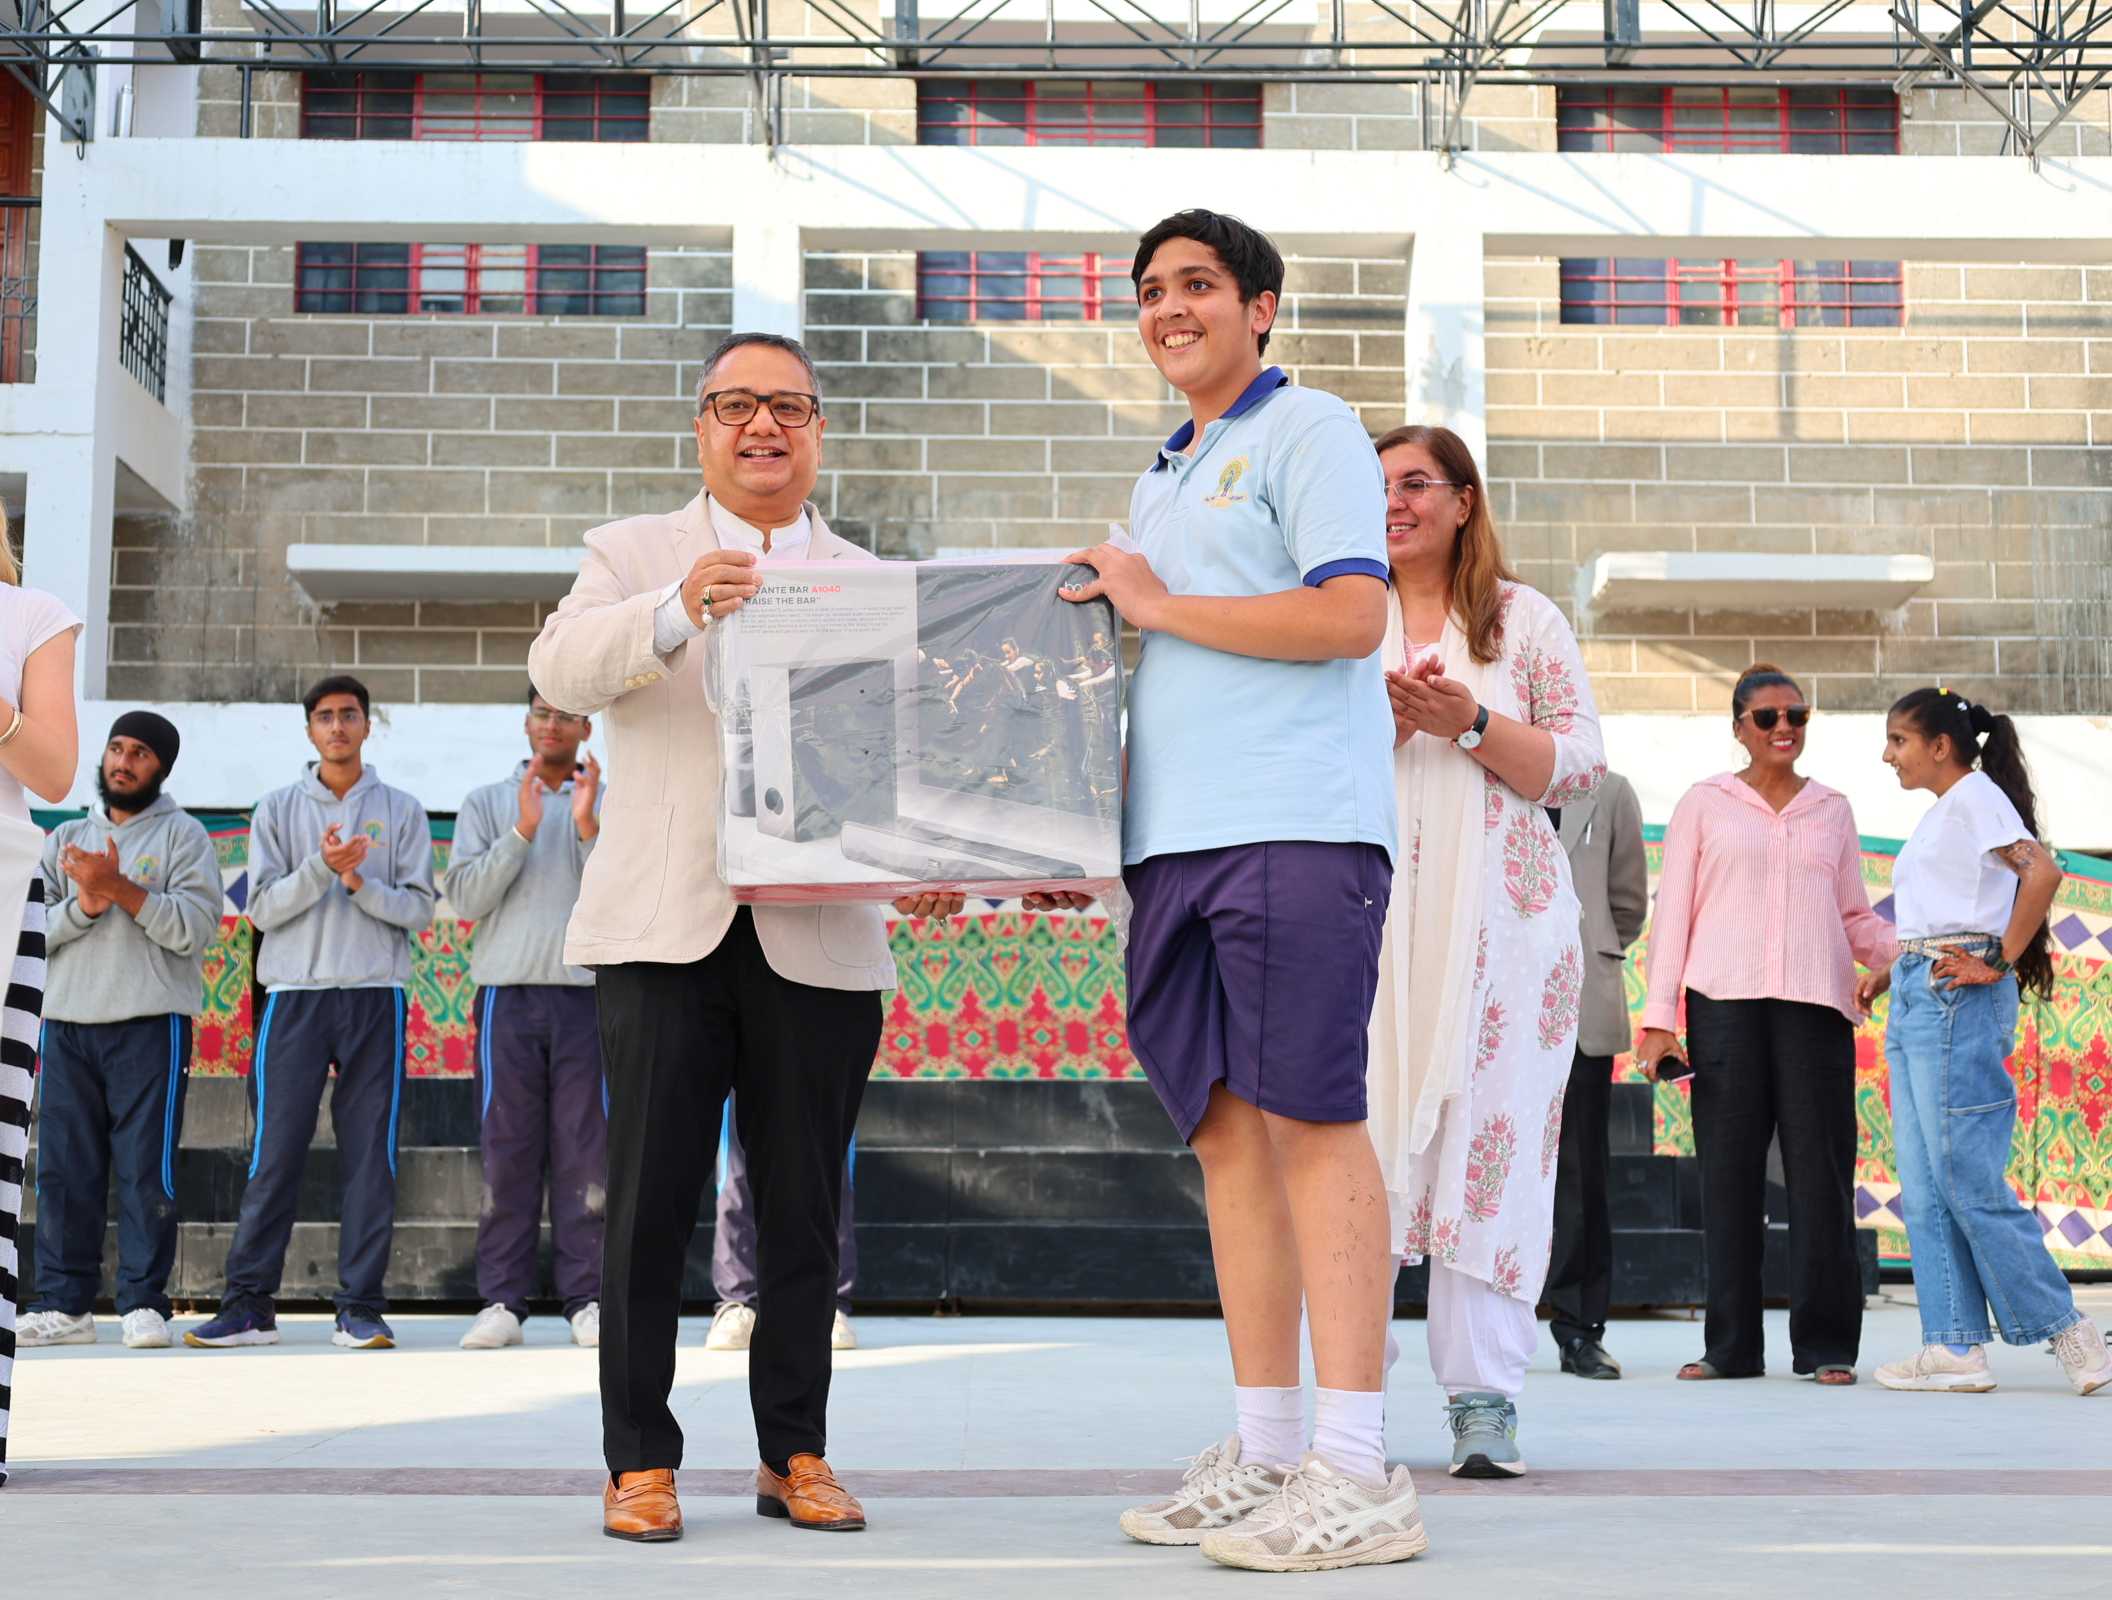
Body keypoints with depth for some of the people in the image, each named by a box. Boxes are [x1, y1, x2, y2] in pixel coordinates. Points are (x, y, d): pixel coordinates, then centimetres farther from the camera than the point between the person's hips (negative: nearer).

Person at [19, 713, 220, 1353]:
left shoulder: (183, 836, 5)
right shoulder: (65, 839, 18)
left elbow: (194, 928, -8)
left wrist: (121, 887, -14)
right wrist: (85, 902, -9)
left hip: (151, 1024, -4)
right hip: (68, 1025, 4)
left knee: (147, 1172, -6)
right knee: (63, 1171, 3)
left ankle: (143, 1304, -1)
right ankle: (65, 1305, 9)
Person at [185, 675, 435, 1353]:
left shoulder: (401, 811, 10)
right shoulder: (277, 809, 10)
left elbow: (420, 909, 3)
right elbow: (262, 909, 2)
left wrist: (359, 882, -12)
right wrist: (320, 867, -13)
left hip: (376, 997, 0)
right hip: (295, 996, 0)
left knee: (370, 1157, -1)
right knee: (275, 1153, -3)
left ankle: (361, 1306, 2)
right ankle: (249, 1303, 2)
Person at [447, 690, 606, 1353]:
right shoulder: (487, 802, 13)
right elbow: (464, 896, 0)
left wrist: (590, 827, -12)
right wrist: (523, 830, -10)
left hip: (588, 993, 0)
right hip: (508, 994, 0)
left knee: (586, 1150, -1)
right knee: (506, 1149, -1)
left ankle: (588, 1302, 3)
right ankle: (502, 1301, 2)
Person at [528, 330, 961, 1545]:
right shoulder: (634, 553, 12)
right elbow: (559, 671, -7)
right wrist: (677, 613, -25)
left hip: (820, 935, 2)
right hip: (667, 930, -1)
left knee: (804, 1207, 6)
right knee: (651, 1202, -3)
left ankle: (797, 1453, 16)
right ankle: (642, 1459, 5)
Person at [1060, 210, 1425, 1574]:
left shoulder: (1309, 429, 1)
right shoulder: (1164, 477, 26)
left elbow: (1349, 614, -12)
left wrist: (1154, 603, -6)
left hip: (1295, 828, -8)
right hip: (1178, 837, 8)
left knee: (1312, 1122, -11)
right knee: (1227, 1130, 6)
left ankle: (1359, 1472, -10)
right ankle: (1264, 1451, 11)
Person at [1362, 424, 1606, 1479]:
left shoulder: (1525, 620, 12)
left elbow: (1580, 767, 5)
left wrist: (1470, 722, -9)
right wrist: (1377, 718, -8)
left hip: (1499, 920, -1)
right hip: (1368, 918, 1)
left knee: (1491, 1135, -6)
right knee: (1362, 1136, -7)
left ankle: (1484, 1396, -4)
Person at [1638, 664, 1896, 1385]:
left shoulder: (1831, 809, 18)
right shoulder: (1704, 804, 11)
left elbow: (1855, 918, 19)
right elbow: (1673, 910, 8)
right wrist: (1659, 1017, 1)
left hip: (1815, 1001, 1)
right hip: (1724, 1001, -1)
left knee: (1819, 1169, -4)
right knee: (1729, 1170, -1)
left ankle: (1826, 1345, 0)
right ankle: (1731, 1345, 4)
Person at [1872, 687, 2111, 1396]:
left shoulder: (1975, 794, -7)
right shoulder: (1938, 813, 21)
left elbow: (2042, 871, -22)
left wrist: (1999, 963, -19)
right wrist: (1893, 971, 12)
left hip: (1957, 1000, -10)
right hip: (1916, 999, 10)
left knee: (1968, 1181, -9)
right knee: (1924, 1188, 5)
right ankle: (1956, 1346, 6)